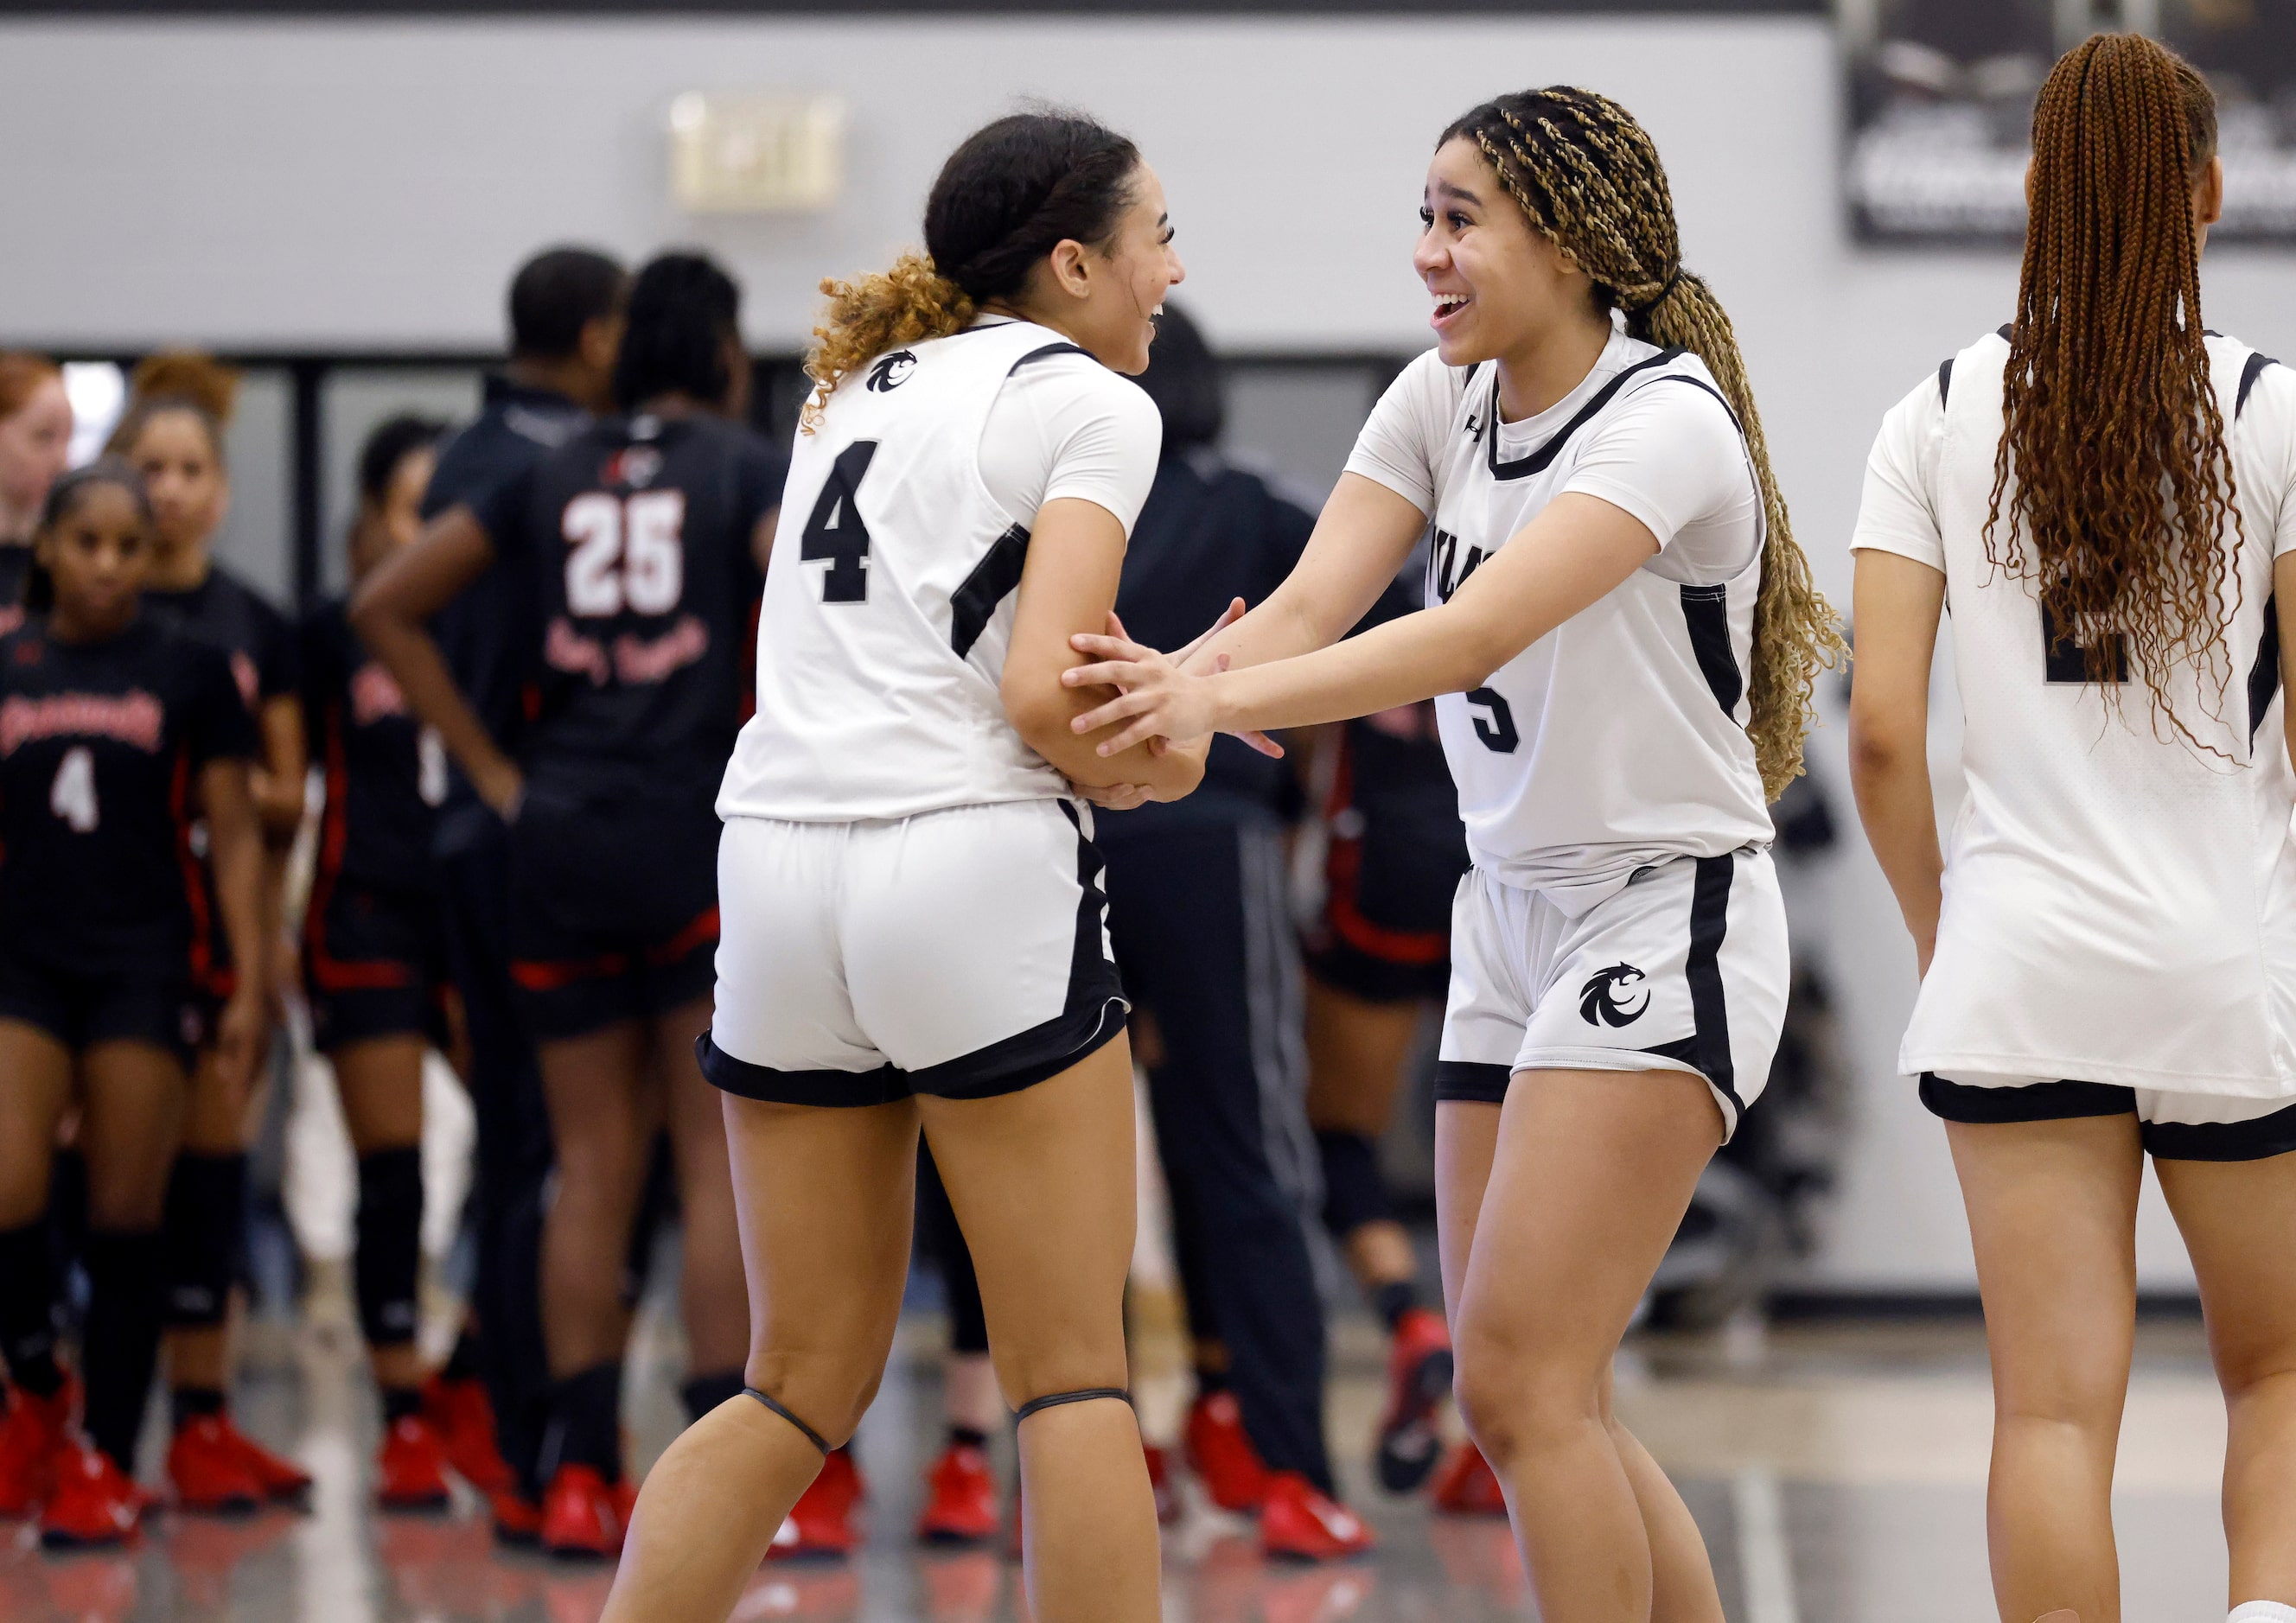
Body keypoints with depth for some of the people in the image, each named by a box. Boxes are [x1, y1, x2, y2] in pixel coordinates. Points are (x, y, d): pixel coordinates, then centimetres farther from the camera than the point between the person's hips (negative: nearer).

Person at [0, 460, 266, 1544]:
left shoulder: (189, 671, 2)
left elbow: (234, 836, 3)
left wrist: (251, 988, -3)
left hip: (143, 968, -1)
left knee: (125, 1221, -1)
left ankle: (107, 1465, 8)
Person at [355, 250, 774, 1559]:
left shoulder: (554, 478, 12)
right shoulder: (746, 466, 0)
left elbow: (386, 606, 12)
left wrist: (497, 774, 11)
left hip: (559, 835, 4)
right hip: (697, 832, -4)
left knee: (593, 1168, 8)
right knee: (724, 1158, -1)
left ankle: (580, 1473, 4)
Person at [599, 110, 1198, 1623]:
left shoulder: (867, 389, 21)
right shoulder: (1092, 405, -1)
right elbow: (1043, 703, -11)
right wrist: (1154, 765, 7)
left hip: (781, 872, 7)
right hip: (976, 871, -7)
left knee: (805, 1387, 12)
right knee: (1074, 1375, 2)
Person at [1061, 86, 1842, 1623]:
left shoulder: (1665, 419, -18)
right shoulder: (1441, 400, 6)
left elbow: (1472, 638, -31)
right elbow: (1313, 603, -7)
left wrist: (1220, 695, -42)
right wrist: (1170, 688, -27)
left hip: (1664, 928, -8)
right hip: (1514, 917, 8)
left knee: (1520, 1377, -16)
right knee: (1530, 1403, 7)